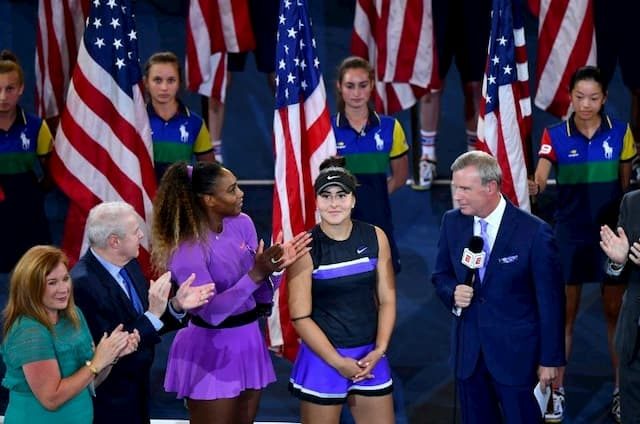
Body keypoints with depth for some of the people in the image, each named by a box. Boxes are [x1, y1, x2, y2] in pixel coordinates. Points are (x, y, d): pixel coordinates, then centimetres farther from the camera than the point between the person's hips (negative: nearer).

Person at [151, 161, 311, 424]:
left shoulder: (242, 224, -1)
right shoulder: (187, 248, -18)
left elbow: (261, 295, 4)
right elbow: (210, 311, -25)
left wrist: (274, 268, -17)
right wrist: (255, 274, -32)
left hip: (248, 341, 6)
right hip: (212, 352, -6)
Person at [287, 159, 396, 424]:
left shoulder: (375, 238, 1)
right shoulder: (305, 248, -10)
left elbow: (387, 300, 4)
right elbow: (300, 316, -11)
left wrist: (379, 350, -7)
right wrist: (337, 361, -13)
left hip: (369, 356, 3)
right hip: (322, 357, -3)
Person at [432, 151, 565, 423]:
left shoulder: (534, 232, -15)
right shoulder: (452, 222, 0)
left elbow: (550, 301, -9)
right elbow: (441, 275, 14)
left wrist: (550, 359, -6)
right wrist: (453, 293, -11)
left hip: (516, 352, -4)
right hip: (468, 349, 5)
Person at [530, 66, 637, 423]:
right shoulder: (556, 135, -5)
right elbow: (541, 176, -17)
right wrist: (534, 185, -39)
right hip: (571, 233, 0)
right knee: (565, 313, 3)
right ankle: (557, 391, 10)